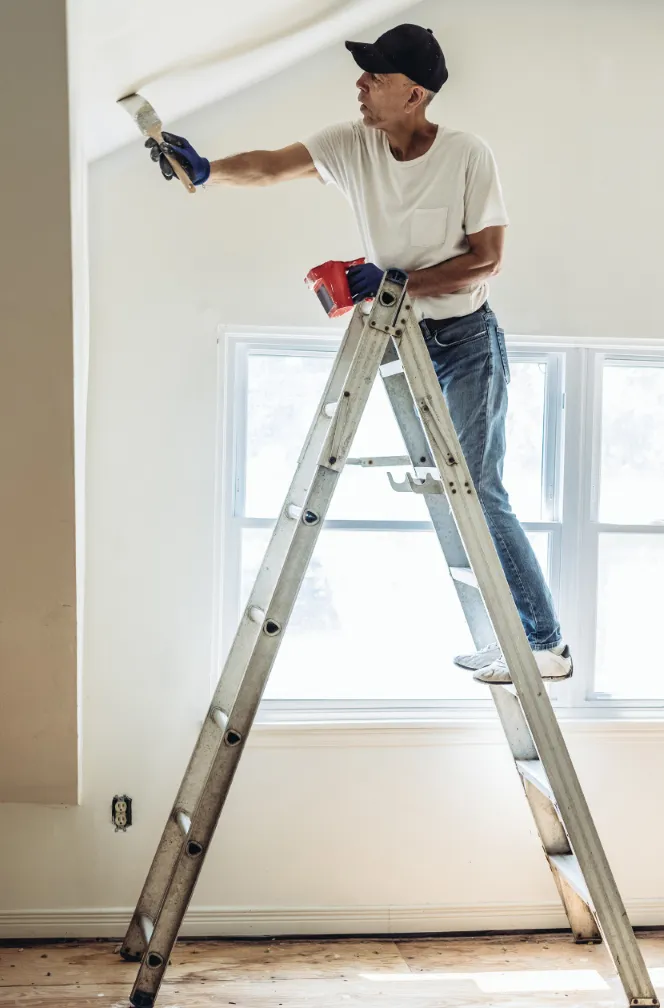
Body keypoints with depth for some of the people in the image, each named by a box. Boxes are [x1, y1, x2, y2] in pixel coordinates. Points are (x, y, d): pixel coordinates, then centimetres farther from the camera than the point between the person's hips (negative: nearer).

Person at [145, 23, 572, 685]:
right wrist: (207, 171, -31)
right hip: (402, 344, 6)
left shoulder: (468, 156, -14)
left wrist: (397, 282, -23)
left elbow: (486, 259, -14)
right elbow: (271, 167, -12)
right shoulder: (352, 145, -3)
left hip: (467, 342, -6)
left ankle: (546, 646, 3)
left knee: (476, 494, -9)